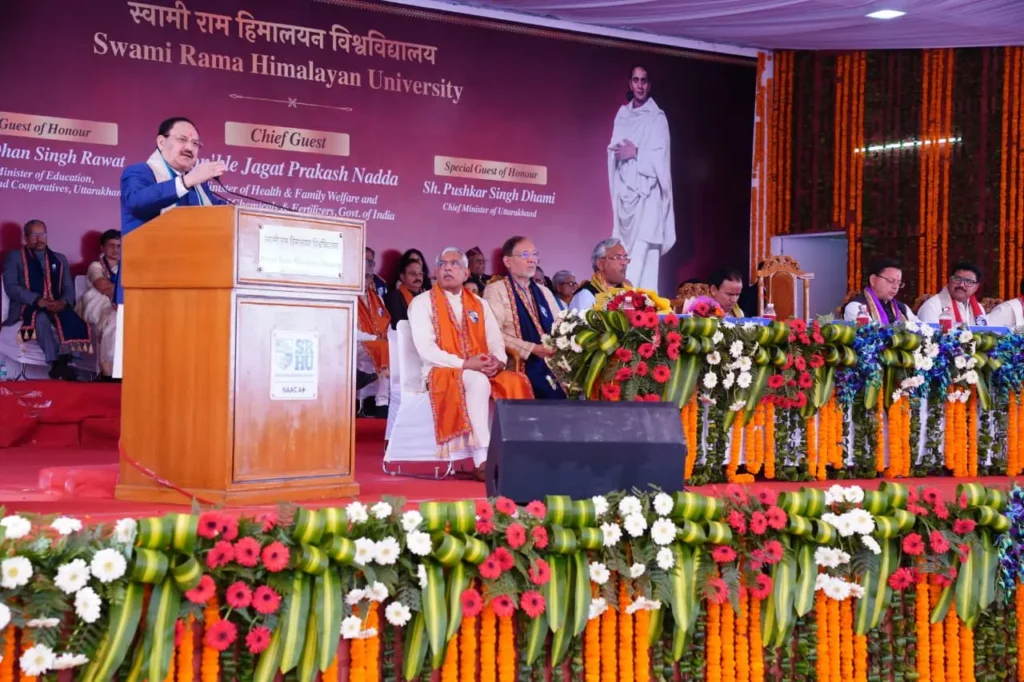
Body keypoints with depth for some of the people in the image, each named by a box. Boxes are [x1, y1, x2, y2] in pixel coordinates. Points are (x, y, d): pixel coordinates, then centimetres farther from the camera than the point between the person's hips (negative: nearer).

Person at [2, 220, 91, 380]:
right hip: (28, 307, -3)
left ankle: (64, 361, -44)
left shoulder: (60, 259, 22)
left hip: (57, 307, 3)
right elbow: (11, 287, -3)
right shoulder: (14, 257, 11)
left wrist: (63, 302, -12)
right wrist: (38, 300, -18)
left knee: (72, 320, -33)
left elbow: (69, 288, 14)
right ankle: (56, 363, -48)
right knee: (42, 318, -40)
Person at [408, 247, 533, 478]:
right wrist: (464, 364, -21)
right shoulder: (422, 303, 2)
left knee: (515, 383, -25)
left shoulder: (480, 304, 18)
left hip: (483, 371, 5)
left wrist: (498, 361, -15)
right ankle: (483, 460, -38)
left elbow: (496, 342, 10)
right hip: (442, 373, -5)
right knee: (477, 381, -37)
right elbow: (425, 349, -10)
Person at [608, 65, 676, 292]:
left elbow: (660, 156, -7)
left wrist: (636, 153, -14)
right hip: (624, 190, 5)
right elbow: (614, 151, 15)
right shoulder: (622, 114, 14)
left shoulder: (657, 117, -1)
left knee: (644, 250, -12)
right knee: (623, 250, 2)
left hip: (647, 191, -5)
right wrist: (619, 151, -5)